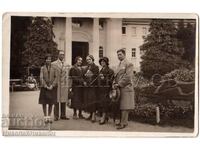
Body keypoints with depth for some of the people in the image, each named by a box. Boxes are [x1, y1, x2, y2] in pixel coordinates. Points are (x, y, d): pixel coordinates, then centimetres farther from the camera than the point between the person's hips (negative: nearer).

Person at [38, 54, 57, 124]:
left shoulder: (53, 68, 5)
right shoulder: (42, 68, 4)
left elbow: (56, 77, 1)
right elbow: (41, 78, -2)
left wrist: (52, 86, -10)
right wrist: (46, 86, -11)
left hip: (52, 87, 1)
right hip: (44, 87, -1)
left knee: (51, 103, 4)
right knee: (44, 103, 0)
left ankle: (49, 117, 12)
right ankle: (45, 117, 7)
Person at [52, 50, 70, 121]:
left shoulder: (67, 65, 13)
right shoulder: (53, 64, 2)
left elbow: (67, 76, 15)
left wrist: (68, 85, 9)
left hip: (64, 85, 3)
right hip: (56, 84, -3)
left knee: (64, 100, 4)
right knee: (56, 101, -3)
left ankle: (63, 115, 12)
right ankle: (56, 116, 3)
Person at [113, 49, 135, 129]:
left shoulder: (128, 64, -7)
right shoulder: (119, 65, 20)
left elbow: (127, 77, -15)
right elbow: (116, 76, 22)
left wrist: (119, 84, -14)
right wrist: (114, 84, 4)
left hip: (126, 88, -8)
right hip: (120, 88, 8)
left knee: (124, 106, -7)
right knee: (121, 106, 10)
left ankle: (123, 123, -7)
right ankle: (124, 121, 16)